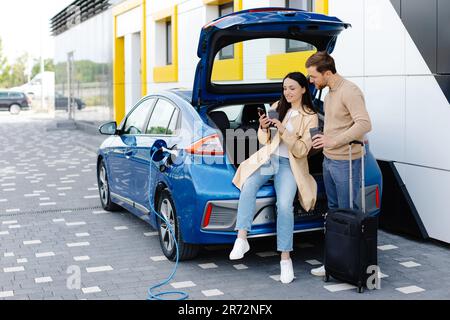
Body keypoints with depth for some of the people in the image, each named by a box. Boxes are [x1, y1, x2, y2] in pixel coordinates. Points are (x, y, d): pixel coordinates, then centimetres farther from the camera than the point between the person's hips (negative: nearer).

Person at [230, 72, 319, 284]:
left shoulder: (310, 117, 1)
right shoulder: (277, 107, 12)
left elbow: (301, 151, -7)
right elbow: (264, 141, 14)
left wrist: (283, 130, -19)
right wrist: (263, 128, -9)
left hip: (289, 165, -3)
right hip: (267, 157, 3)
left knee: (285, 205, -26)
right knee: (248, 187, -29)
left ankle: (285, 258, -18)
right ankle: (241, 239, -33)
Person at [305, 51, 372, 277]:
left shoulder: (349, 91, -16)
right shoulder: (329, 93, 14)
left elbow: (364, 124, -26)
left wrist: (333, 141, -24)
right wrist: (323, 138, 7)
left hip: (345, 163, -10)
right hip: (329, 160, 10)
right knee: (333, 211, 14)